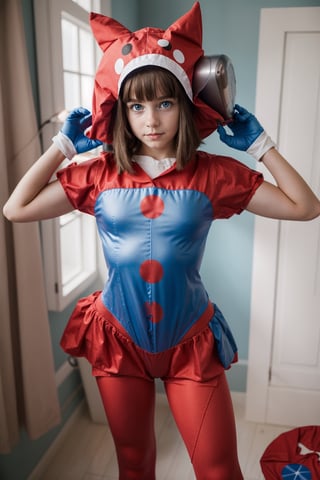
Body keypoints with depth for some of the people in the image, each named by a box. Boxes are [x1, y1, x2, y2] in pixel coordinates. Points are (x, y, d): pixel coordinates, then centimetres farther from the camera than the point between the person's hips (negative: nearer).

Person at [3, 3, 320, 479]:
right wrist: (62, 146, -4)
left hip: (190, 339, -1)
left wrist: (260, 144, -8)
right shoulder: (100, 175, -5)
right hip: (119, 337, 2)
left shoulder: (213, 174, -9)